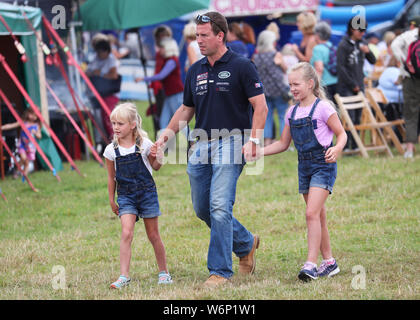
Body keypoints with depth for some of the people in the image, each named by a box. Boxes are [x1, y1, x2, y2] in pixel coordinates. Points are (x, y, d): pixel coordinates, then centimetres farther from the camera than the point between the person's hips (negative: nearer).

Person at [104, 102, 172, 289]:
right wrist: (111, 200, 13)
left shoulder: (144, 144, -5)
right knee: (126, 233, -16)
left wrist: (157, 158, -14)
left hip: (147, 192, 0)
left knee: (153, 235, 8)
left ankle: (163, 272, 22)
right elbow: (111, 177, 10)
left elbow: (155, 167, 8)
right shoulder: (111, 150, -2)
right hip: (125, 195, 1)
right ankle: (124, 275, -16)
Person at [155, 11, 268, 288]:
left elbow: (260, 106, -8)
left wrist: (253, 141, -19)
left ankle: (220, 271, -9)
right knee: (202, 209, 10)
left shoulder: (241, 66, -5)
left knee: (220, 207, -15)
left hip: (230, 143, -7)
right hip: (202, 145, 7)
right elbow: (186, 109, 22)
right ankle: (246, 243, 32)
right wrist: (169, 133, 7)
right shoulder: (195, 71, 13)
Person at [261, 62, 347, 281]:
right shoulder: (292, 113, 10)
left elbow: (342, 134, -7)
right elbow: (283, 144, 17)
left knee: (312, 213, -16)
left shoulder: (323, 108, -10)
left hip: (323, 165, -7)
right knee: (318, 216, 11)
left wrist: (337, 149, -28)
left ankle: (311, 264, -18)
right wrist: (258, 152, 5)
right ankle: (329, 262, 20)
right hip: (304, 167, 7)